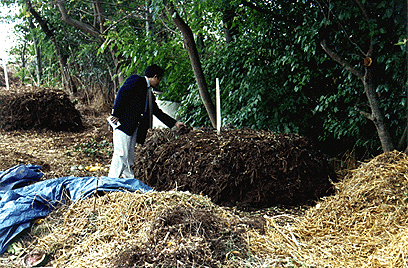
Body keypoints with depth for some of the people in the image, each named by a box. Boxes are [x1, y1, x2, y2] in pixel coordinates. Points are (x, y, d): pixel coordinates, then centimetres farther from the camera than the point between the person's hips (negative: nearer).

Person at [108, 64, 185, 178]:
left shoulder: (149, 94, 22)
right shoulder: (136, 80, -2)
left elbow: (158, 112, 27)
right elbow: (121, 94, -13)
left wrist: (175, 123, 26)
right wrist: (116, 114, -19)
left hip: (133, 127, 8)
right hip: (123, 123, -8)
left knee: (129, 158, 10)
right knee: (121, 154, -11)